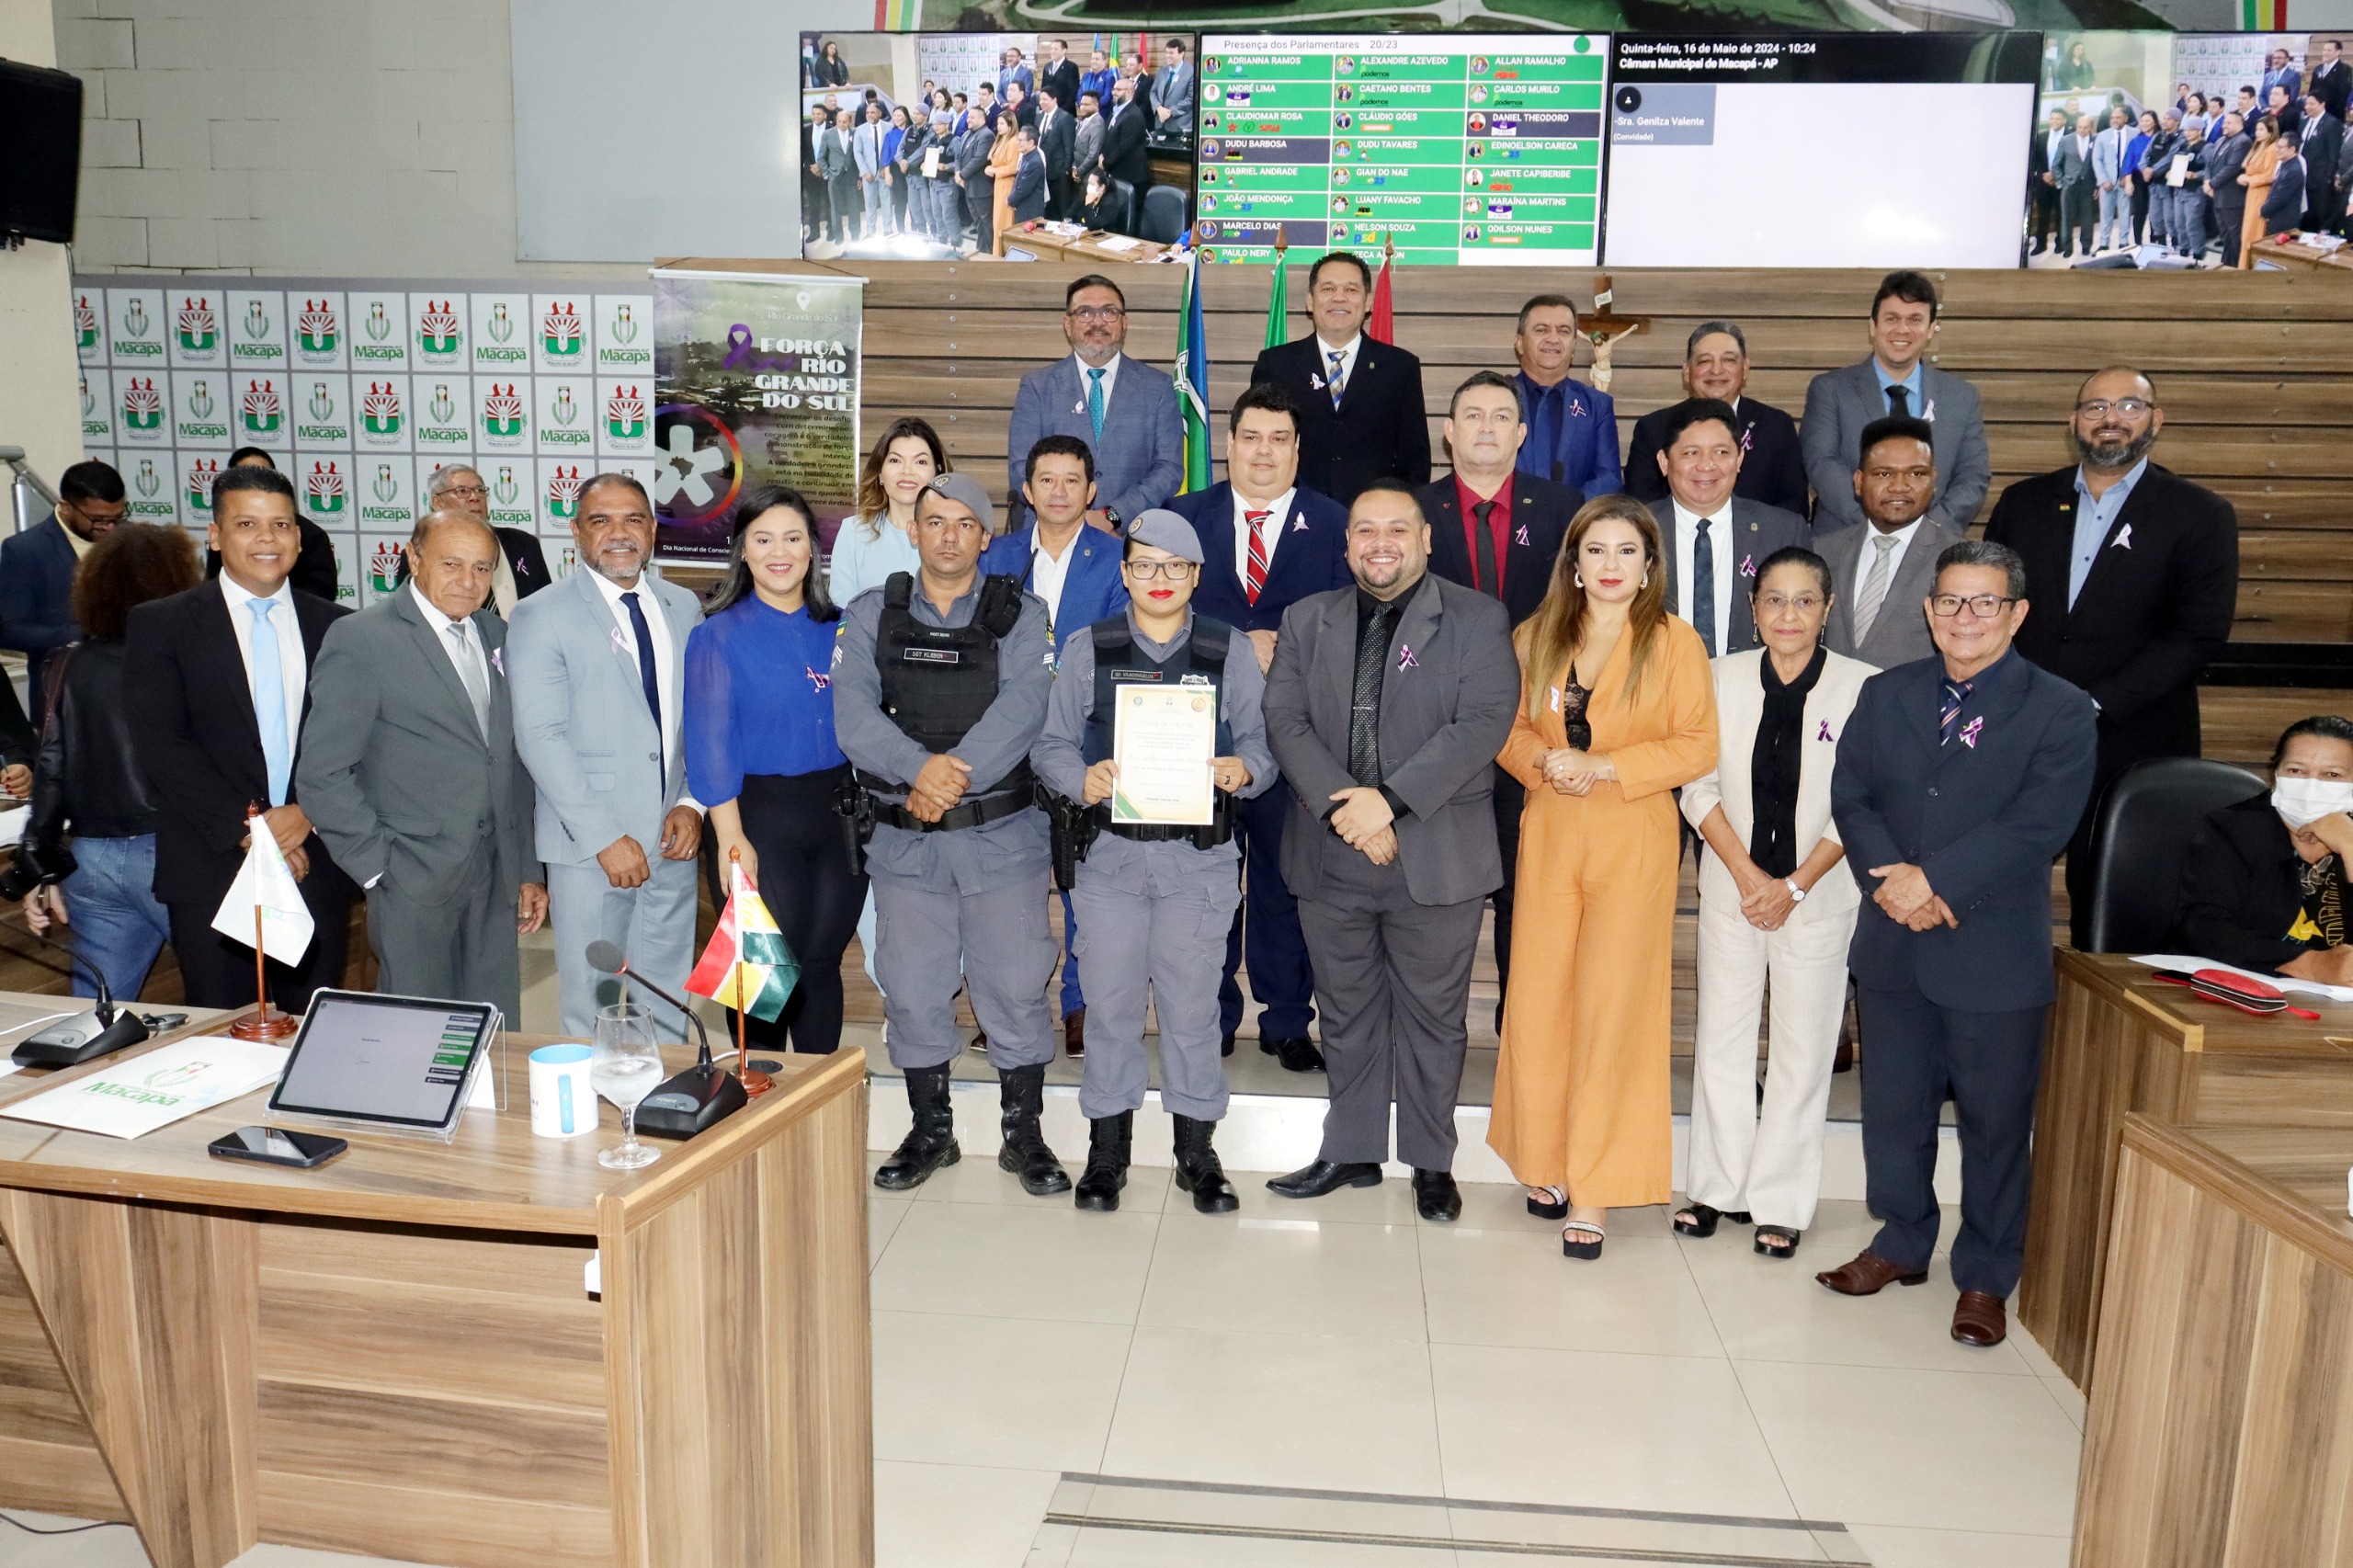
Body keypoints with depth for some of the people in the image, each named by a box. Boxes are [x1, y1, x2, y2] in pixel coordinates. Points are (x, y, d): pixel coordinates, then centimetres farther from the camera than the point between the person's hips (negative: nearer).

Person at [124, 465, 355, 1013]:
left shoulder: (336, 628, 9)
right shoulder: (160, 625, 2)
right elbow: (162, 745, -6)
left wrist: (308, 812, -11)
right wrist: (245, 830, -14)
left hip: (317, 868, 2)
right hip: (212, 872, -2)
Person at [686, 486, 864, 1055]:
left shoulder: (837, 629, 8)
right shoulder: (719, 635, -3)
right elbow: (709, 745, -7)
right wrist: (730, 836, -13)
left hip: (840, 814, 4)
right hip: (759, 817, -4)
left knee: (822, 963, 11)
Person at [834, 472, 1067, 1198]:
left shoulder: (1021, 616, 3)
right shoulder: (869, 616, 6)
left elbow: (1022, 710, -12)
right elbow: (853, 716, -7)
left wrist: (953, 778, -21)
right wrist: (919, 767, -23)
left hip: (1002, 833, -1)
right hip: (904, 839, 2)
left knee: (1015, 986, 3)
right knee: (913, 989, 9)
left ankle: (1023, 1133, 20)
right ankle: (930, 1130, 27)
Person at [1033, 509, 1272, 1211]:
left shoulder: (1230, 651, 6)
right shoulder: (1087, 649, 6)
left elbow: (1261, 740, 4)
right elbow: (1050, 743, 3)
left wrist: (1242, 770, -19)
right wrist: (1081, 780, -18)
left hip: (1199, 856, 0)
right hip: (1110, 852, 1)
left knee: (1192, 1002, 5)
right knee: (1111, 1001, 6)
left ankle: (1197, 1152, 21)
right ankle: (1107, 1150, 22)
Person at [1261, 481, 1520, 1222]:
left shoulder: (1477, 620, 0)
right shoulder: (1306, 621, 10)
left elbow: (1483, 724, -12)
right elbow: (1285, 721, 0)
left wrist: (1390, 799, -20)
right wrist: (1339, 804, -15)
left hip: (1436, 855, -3)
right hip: (1330, 856, 3)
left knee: (1432, 1016, 8)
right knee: (1347, 1013, 15)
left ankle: (1431, 1163, 25)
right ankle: (1351, 1151, 30)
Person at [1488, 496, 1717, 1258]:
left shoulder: (1674, 642, -2)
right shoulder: (1536, 639, 9)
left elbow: (1698, 744, -5)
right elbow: (1511, 727, 13)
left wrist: (1605, 768, -15)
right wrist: (1544, 759, -8)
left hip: (1634, 844, -3)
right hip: (1549, 838, 3)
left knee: (1612, 1011, -2)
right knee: (1537, 1005, 3)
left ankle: (1593, 1192, 7)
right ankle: (1548, 1163, 21)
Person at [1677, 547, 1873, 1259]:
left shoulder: (1862, 686, -7)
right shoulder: (1723, 677, 1)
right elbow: (1699, 788, 0)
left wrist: (1794, 886, -10)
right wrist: (1747, 875, -9)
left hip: (1817, 894, -2)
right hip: (1731, 888, 2)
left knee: (1804, 1047, 4)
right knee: (1721, 1037, 8)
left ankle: (1779, 1201, 16)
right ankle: (1719, 1186, 22)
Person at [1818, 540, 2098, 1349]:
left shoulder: (2059, 710, -5)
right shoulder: (1885, 696, 7)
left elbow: (2037, 826, -15)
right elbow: (1850, 798, 1)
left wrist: (1933, 879, -20)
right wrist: (1890, 881, -16)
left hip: (1997, 954, -3)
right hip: (1893, 946, 4)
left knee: (1995, 1123, 7)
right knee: (1893, 1107, 15)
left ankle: (1985, 1279, 24)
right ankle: (1902, 1244, 34)